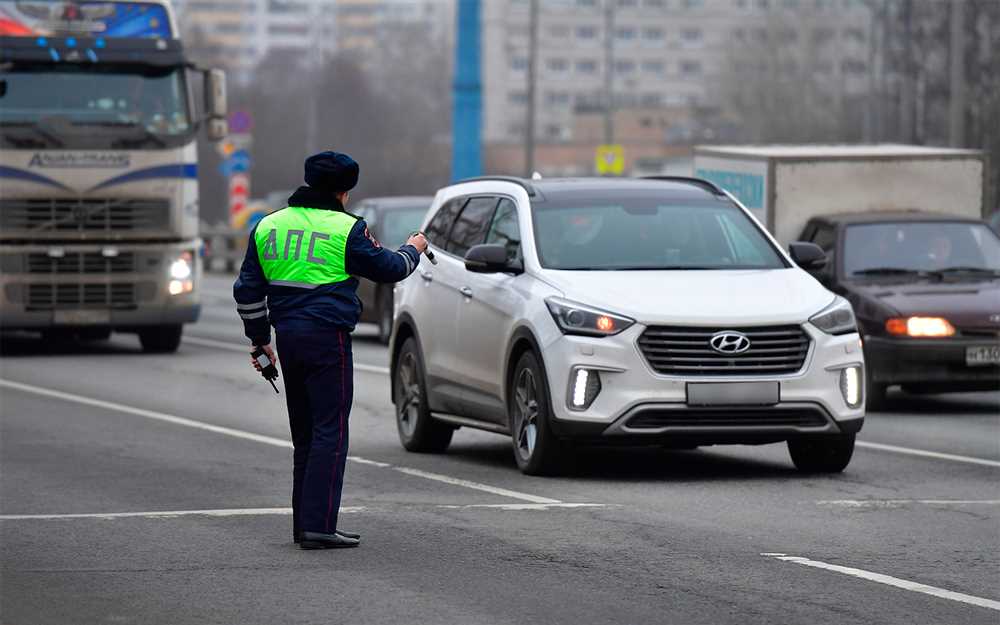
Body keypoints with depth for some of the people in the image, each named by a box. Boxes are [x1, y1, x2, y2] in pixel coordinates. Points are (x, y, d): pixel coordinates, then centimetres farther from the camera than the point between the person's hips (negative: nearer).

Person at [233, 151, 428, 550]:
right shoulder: (345, 229, -7)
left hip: (288, 338, 7)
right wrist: (413, 250, 23)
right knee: (330, 433, -5)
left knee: (304, 435, 15)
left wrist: (259, 339, 23)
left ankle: (304, 523, 16)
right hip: (328, 337, -7)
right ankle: (318, 527, -11)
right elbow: (387, 269, 2)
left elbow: (247, 290, 14)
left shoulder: (268, 226, 11)